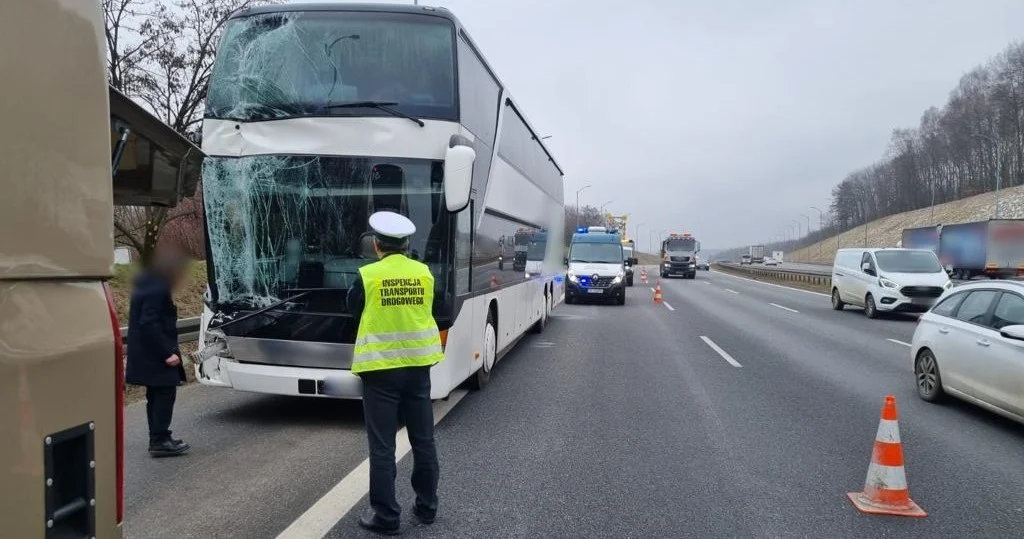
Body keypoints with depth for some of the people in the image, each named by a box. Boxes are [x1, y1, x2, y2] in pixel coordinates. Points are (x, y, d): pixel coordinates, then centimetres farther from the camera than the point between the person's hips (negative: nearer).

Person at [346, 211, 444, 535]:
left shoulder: (367, 276, -12)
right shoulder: (424, 273, -1)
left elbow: (354, 309, 5)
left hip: (381, 368, -4)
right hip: (418, 365, 4)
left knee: (382, 447, 4)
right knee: (423, 440, 14)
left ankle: (386, 516, 10)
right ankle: (427, 507, 25)